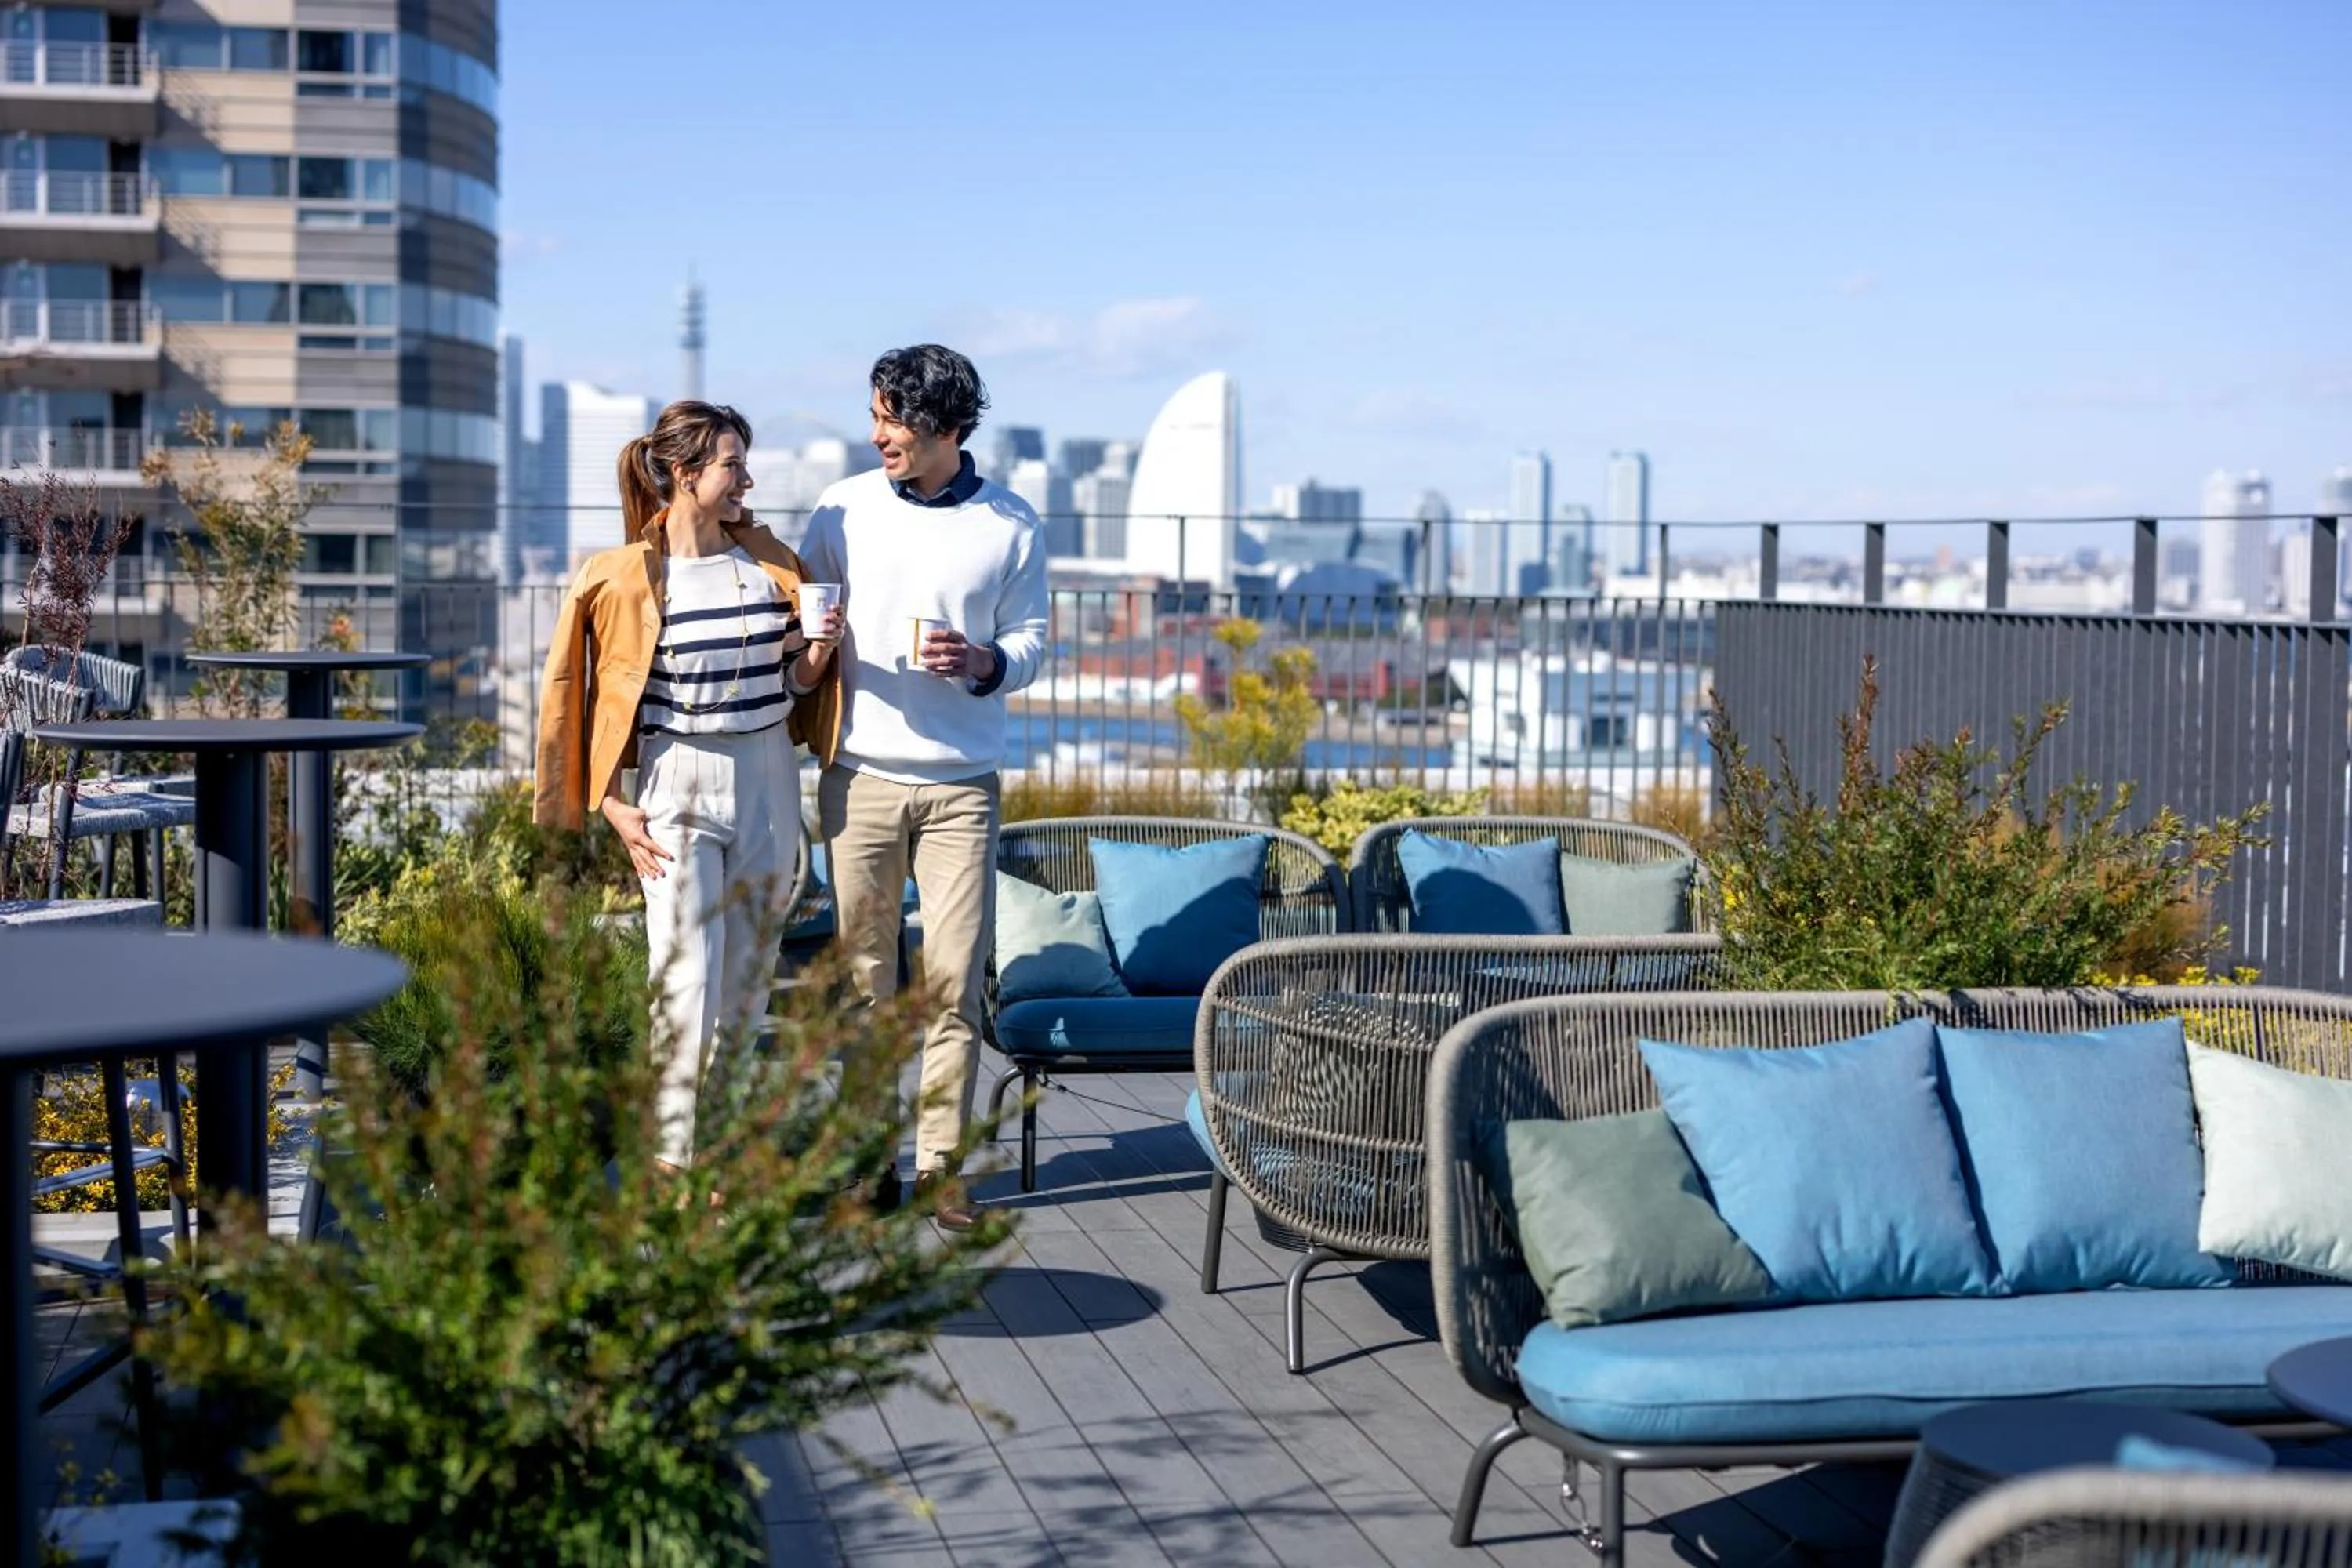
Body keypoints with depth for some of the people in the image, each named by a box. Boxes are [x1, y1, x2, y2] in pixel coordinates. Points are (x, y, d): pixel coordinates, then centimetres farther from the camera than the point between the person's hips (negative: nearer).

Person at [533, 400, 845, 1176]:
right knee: (688, 981, -8)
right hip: (677, 786, -5)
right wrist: (613, 807, -7)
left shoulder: (768, 562, 7)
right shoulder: (623, 577, -7)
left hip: (768, 780, 5)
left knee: (749, 980, 9)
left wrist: (817, 653, -6)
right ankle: (675, 1160, 0)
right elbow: (580, 696, -2)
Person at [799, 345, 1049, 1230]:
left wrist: (983, 662, -14)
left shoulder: (1010, 524, 3)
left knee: (955, 982, -3)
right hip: (861, 779, 1)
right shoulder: (844, 510, 4)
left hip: (961, 785, -1)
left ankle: (939, 1165, 6)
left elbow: (1031, 642, 7)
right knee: (864, 978, 5)